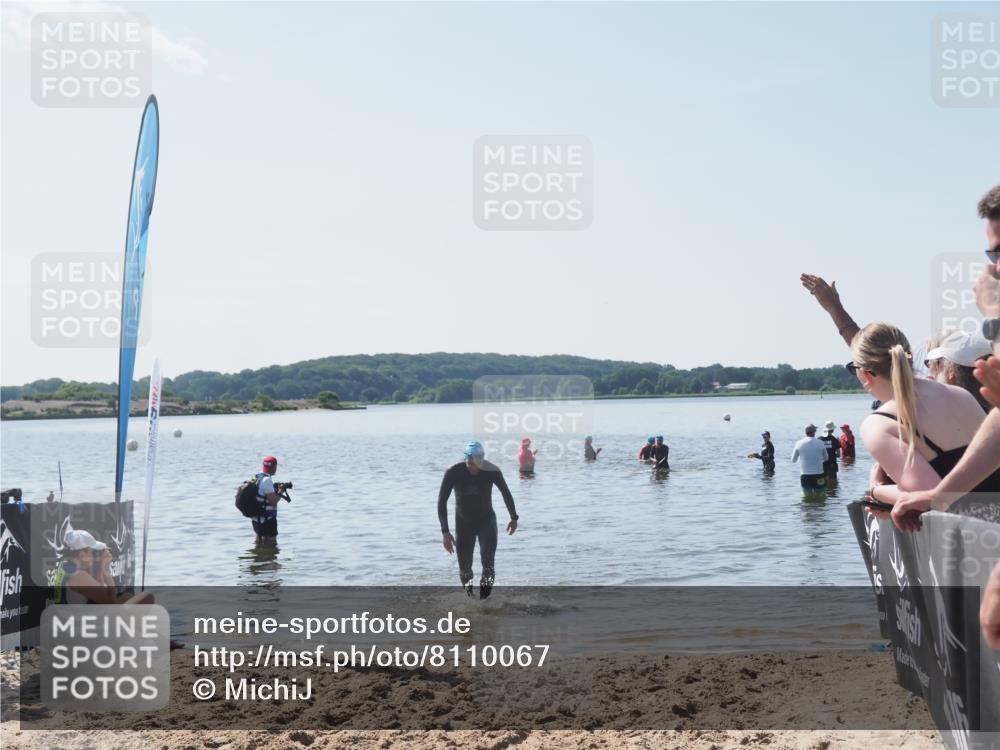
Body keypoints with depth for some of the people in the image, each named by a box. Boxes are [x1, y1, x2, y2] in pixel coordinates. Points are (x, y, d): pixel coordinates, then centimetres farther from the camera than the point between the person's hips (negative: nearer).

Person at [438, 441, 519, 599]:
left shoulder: (492, 471, -20)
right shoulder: (453, 473, -24)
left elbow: (506, 492, -2)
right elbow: (442, 501, -21)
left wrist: (514, 518, 8)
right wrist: (445, 531, -28)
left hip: (487, 520, 0)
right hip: (464, 523, 0)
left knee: (488, 561, -22)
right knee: (465, 567, 4)